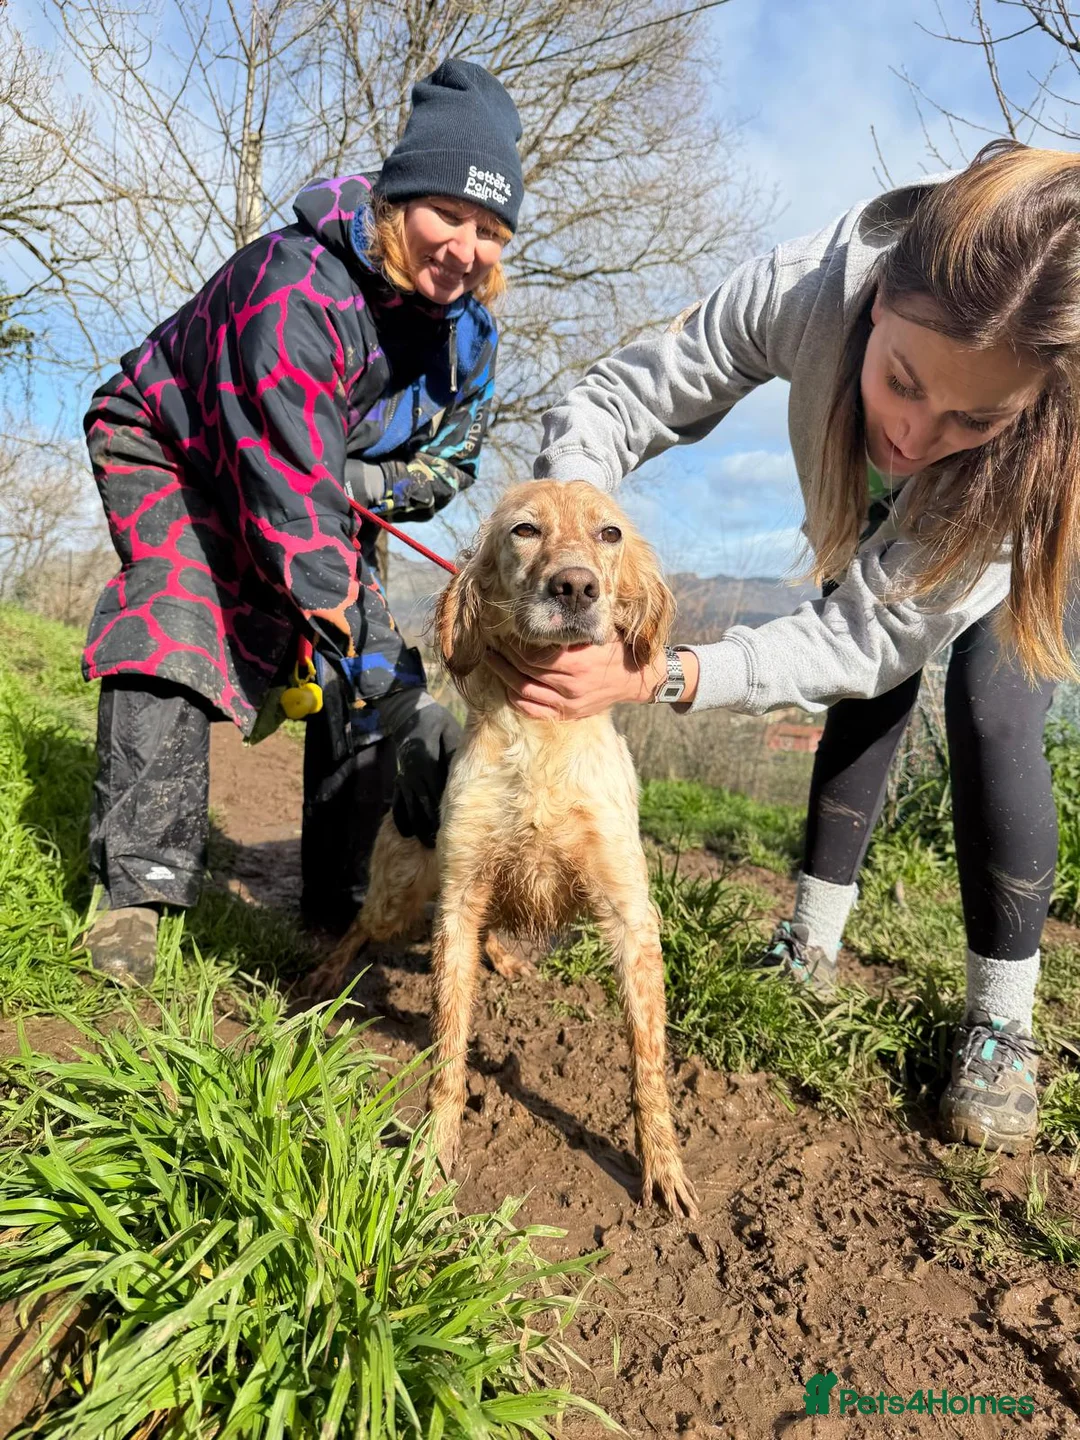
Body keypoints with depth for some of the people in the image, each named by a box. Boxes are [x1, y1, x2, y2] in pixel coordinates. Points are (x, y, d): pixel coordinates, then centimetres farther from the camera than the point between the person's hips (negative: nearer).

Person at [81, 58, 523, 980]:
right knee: (178, 626, -29)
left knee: (378, 672, -7)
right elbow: (291, 482, -39)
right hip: (172, 450, -5)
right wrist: (335, 615, -39)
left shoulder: (467, 326, -12)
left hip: (323, 486, 5)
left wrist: (356, 489, -24)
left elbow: (447, 464, -5)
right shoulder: (301, 287, -34)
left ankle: (344, 896, 4)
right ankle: (139, 886, -17)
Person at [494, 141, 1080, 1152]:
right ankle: (811, 951, 11)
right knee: (871, 700, -7)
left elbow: (871, 636, -42)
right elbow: (605, 407, -33)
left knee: (991, 717, -20)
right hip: (879, 526, 3)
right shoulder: (806, 290, -41)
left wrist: (656, 679, -53)